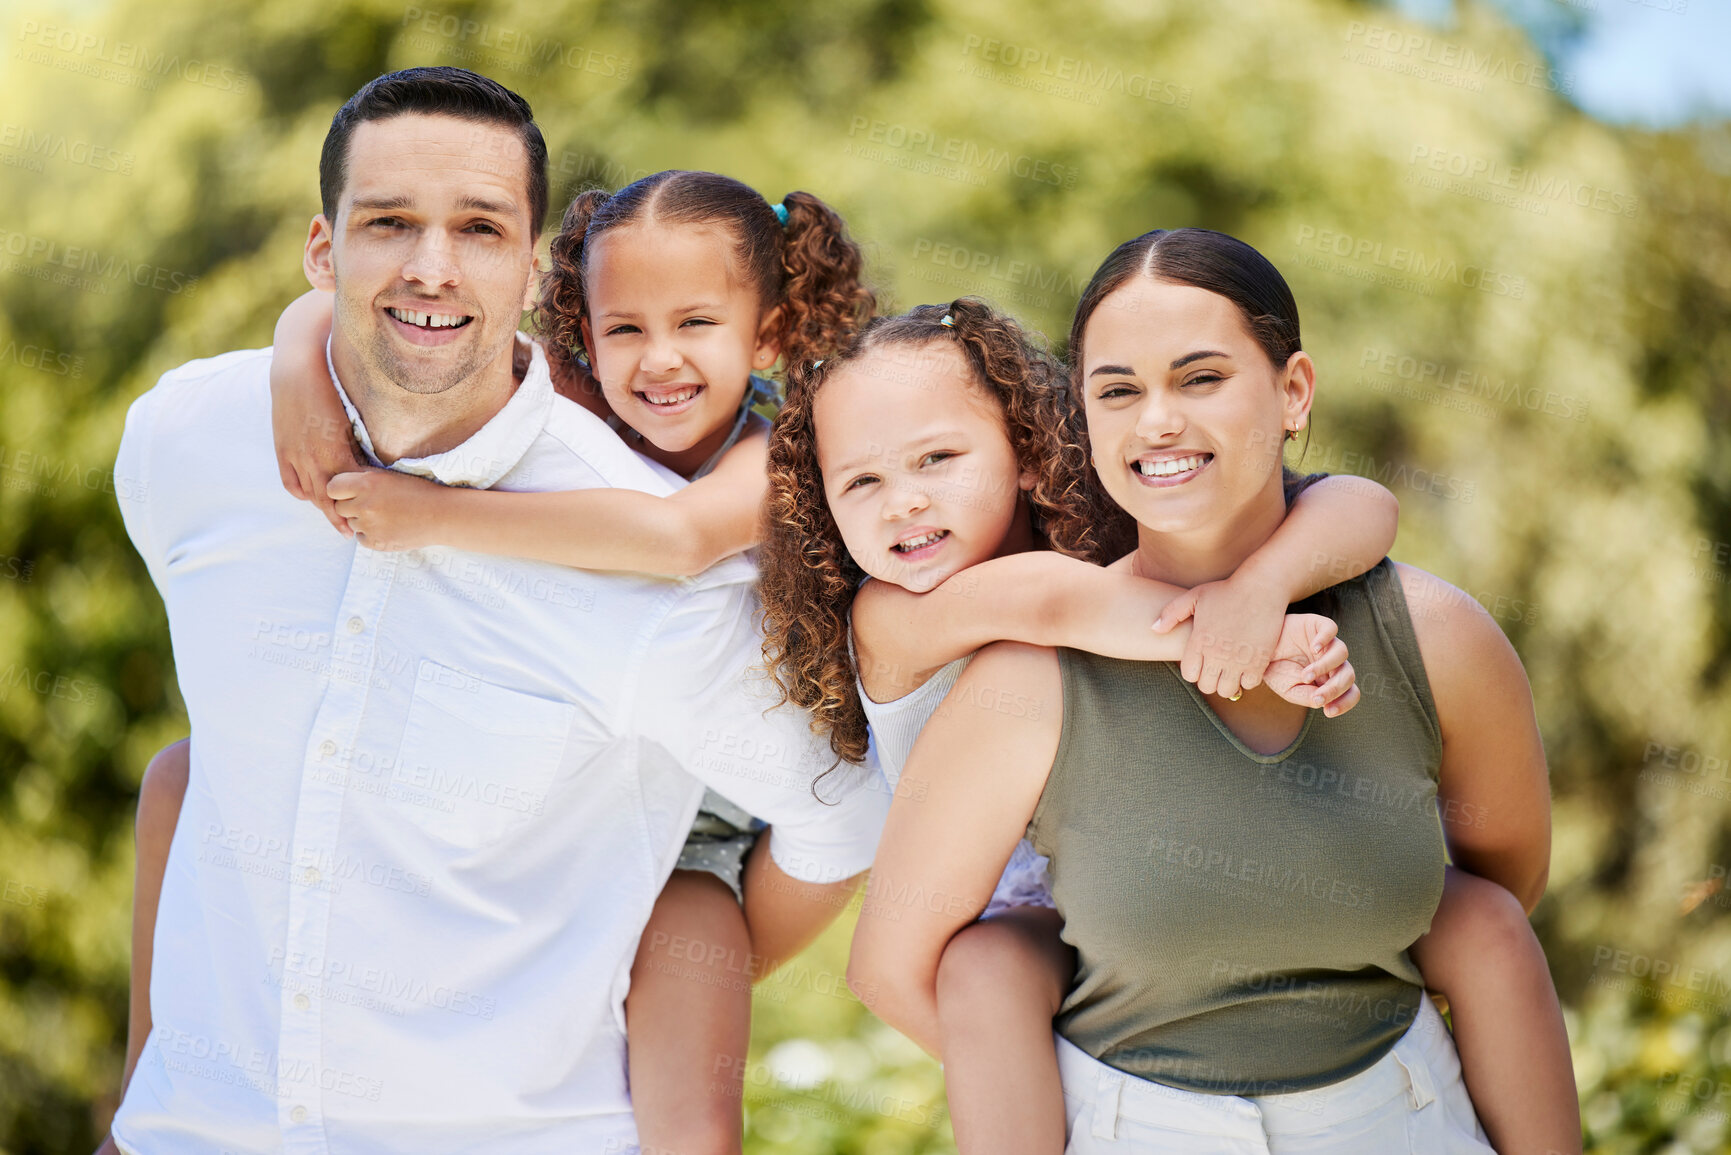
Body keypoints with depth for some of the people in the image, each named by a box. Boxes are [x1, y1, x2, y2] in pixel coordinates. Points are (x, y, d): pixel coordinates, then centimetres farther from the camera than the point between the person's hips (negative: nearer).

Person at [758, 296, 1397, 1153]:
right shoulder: (884, 618, -20)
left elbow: (1361, 506, -21)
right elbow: (1042, 597, -40)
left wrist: (1260, 587, -42)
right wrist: (1265, 651, -46)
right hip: (1020, 920, -3)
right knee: (983, 969, -36)